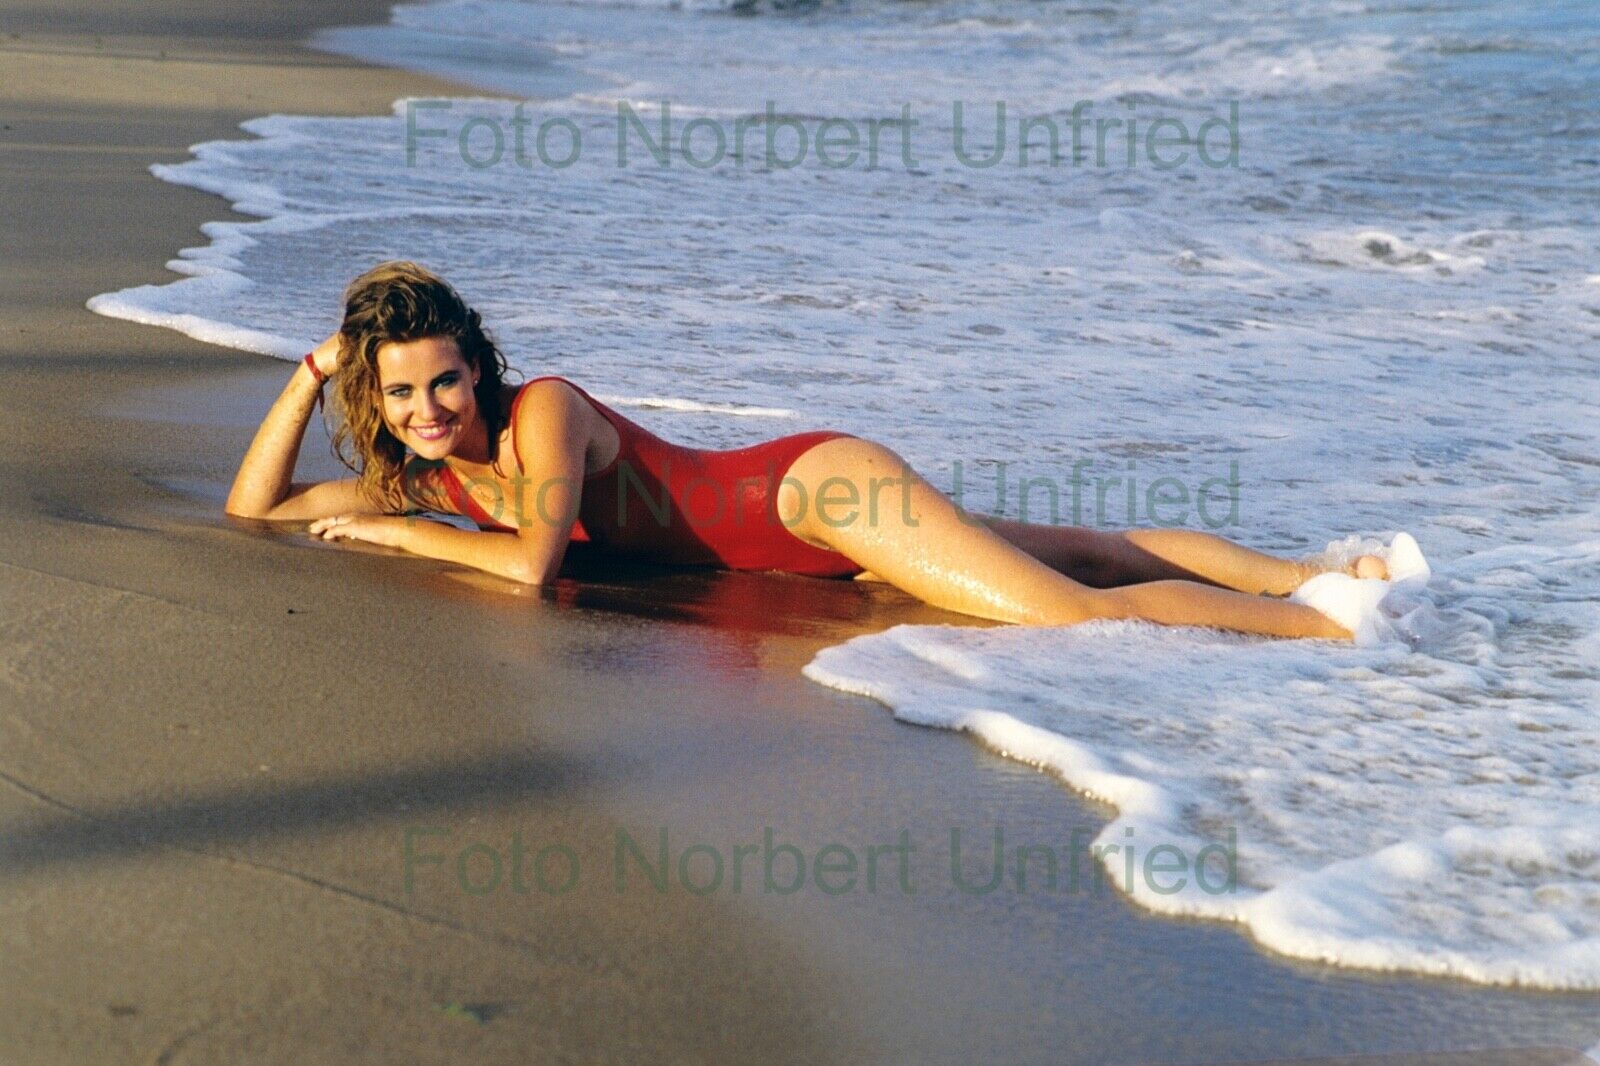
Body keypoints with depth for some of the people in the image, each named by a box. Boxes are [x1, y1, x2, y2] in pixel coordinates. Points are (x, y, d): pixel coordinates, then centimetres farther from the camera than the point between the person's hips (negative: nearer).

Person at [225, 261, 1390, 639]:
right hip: (790, 533, 8)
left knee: (1079, 605, -19)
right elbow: (255, 506, 9)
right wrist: (310, 375, -5)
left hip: (812, 489, -8)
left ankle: (1334, 613, -13)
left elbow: (534, 560, -31)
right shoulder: (431, 475, 4)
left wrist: (391, 532, -16)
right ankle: (1309, 570, 17)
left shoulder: (542, 410, -19)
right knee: (1099, 551, 11)